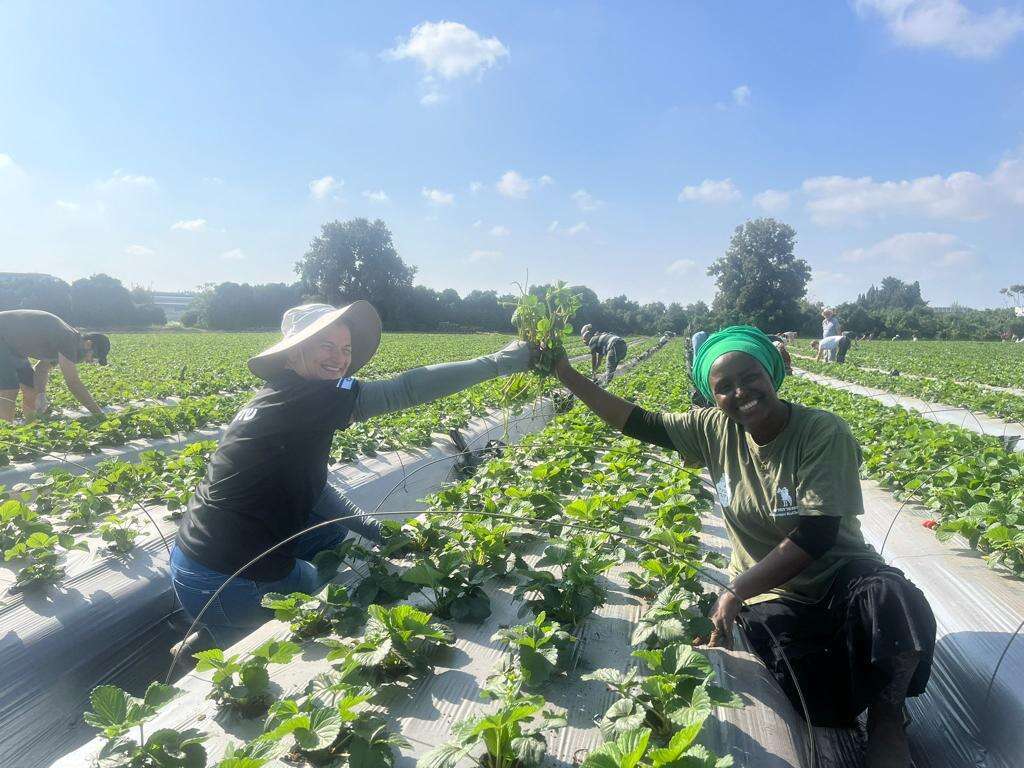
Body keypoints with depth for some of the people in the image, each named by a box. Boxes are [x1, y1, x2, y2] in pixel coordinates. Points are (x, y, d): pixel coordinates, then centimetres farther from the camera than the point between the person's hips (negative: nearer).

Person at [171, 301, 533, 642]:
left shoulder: (277, 399, 7)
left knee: (334, 530, 22)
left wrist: (374, 530, 10)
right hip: (227, 580, -9)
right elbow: (403, 390, -27)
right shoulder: (304, 397, -22)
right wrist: (499, 362, -23)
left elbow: (304, 486, 12)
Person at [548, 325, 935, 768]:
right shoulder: (716, 431, -6)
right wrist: (566, 375, -9)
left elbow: (816, 535, -24)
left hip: (840, 576, -1)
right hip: (770, 593, 2)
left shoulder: (823, 433, -19)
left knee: (900, 607, -35)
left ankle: (886, 718, -6)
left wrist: (736, 591, -26)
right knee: (824, 710, -22)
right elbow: (638, 423, -3)